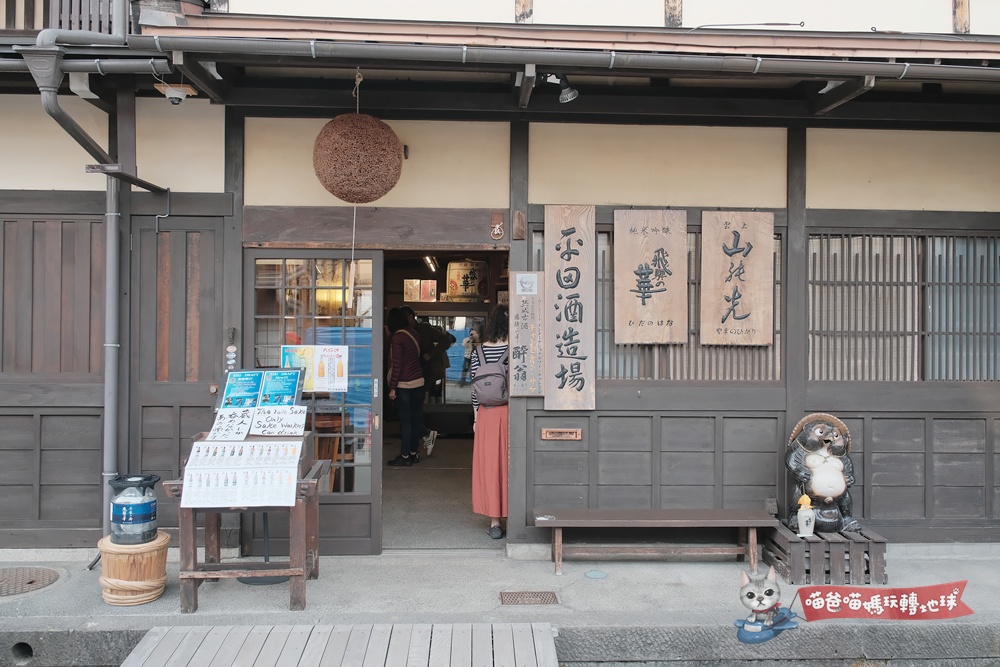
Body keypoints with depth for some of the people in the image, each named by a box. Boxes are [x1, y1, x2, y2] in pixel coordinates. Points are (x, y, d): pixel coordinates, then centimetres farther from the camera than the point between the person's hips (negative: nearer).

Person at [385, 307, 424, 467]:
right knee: (416, 418, 11)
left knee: (405, 420, -1)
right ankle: (414, 452, 19)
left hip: (404, 384, -7)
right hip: (419, 381, 7)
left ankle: (405, 456, 5)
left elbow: (397, 365, -14)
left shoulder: (397, 337, -13)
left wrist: (392, 388, -10)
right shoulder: (414, 333, 6)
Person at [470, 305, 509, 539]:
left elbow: (475, 387, 3)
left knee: (489, 465, 7)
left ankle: (495, 522, 9)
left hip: (487, 414, 2)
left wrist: (476, 418, 11)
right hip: (511, 412, -1)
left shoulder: (479, 352, 0)